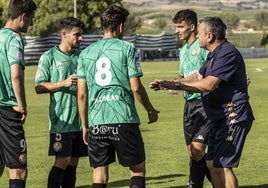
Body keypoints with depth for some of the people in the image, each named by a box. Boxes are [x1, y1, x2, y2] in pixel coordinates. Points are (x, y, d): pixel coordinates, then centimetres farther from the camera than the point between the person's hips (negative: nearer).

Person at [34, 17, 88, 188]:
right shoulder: (49, 57, -3)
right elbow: (39, 88, -6)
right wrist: (64, 83, -16)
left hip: (81, 120, 5)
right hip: (61, 120, -5)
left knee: (73, 161, 7)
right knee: (62, 161, -9)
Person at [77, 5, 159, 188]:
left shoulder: (86, 53, 10)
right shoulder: (126, 48, -1)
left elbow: (82, 94, 9)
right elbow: (136, 87, -5)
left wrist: (85, 126, 17)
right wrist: (151, 110, 11)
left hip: (96, 122, 4)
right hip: (124, 119, -4)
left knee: (100, 173, 9)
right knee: (138, 169, 9)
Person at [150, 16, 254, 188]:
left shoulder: (228, 53, -19)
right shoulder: (214, 55, 16)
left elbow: (209, 84, -25)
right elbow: (198, 77, 21)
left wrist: (177, 85, -20)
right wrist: (169, 83, 11)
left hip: (234, 118, -11)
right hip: (220, 119, 11)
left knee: (222, 165, -11)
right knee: (212, 164, 14)